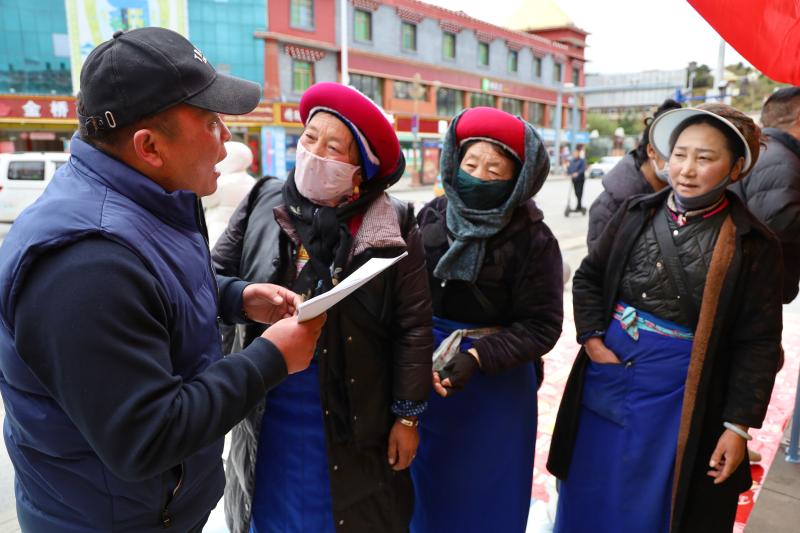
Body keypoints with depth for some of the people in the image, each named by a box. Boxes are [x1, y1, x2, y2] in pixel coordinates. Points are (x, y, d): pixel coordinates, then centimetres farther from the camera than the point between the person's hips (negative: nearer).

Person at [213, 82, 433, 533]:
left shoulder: (393, 227, -13)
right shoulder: (263, 203, -6)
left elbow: (413, 326, -8)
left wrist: (407, 414, -5)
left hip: (352, 419, -2)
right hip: (268, 416, 3)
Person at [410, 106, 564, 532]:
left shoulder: (533, 240, -14)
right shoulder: (431, 217, -3)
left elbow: (541, 326, -13)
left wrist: (477, 357, -24)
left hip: (496, 386, -3)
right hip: (424, 371, 4)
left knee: (483, 494, 14)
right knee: (427, 487, 21)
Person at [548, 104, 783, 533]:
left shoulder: (753, 245, -9)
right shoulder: (636, 213, 0)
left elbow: (758, 343, -7)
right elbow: (588, 276, 9)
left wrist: (738, 425, -9)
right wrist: (591, 338, -4)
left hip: (678, 398, -3)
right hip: (605, 376, 3)